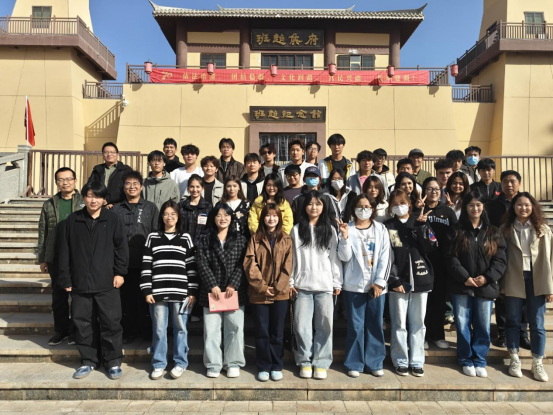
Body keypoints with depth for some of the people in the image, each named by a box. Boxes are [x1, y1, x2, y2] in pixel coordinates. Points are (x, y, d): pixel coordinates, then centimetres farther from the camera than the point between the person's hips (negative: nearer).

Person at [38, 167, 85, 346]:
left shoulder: (85, 203, -1)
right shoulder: (49, 205, 8)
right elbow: (43, 233, 10)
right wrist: (42, 259, 7)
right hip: (56, 259, 3)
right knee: (58, 296, 11)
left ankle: (76, 330, 20)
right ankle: (60, 330, 25)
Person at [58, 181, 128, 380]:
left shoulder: (112, 219, 0)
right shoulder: (72, 220, 5)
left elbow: (121, 247, 1)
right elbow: (65, 251, 7)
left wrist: (120, 272, -4)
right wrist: (65, 279, 5)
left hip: (107, 283, -2)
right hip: (80, 283, 3)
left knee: (111, 322, 1)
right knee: (83, 323, 11)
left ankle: (113, 361, 16)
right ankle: (89, 360, 27)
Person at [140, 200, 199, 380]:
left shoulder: (185, 238, 6)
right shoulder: (152, 237, 7)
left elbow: (192, 266, 3)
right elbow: (146, 266, 5)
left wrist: (193, 292, -1)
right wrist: (146, 291, -1)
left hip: (181, 292, 0)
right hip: (158, 292, 1)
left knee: (180, 328, 7)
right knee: (159, 330, 8)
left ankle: (180, 363, 21)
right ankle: (158, 364, 23)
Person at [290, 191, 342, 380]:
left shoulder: (330, 230, 7)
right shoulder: (296, 230, 7)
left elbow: (335, 258, 5)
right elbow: (291, 257, 6)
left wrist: (337, 283, 1)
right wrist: (289, 282, 1)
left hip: (325, 285, 0)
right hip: (302, 285, 0)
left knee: (324, 325, 3)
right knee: (302, 325, 2)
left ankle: (321, 362, 15)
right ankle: (305, 362, 16)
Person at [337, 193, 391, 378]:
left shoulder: (380, 229, 5)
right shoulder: (348, 229, 1)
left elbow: (385, 257, 1)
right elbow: (344, 257, -6)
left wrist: (379, 282, -6)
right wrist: (345, 237, -20)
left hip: (377, 285, 2)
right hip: (354, 285, -1)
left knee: (375, 325, 7)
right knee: (356, 326, 3)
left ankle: (374, 363, 20)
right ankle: (355, 364, 15)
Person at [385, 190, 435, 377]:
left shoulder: (421, 224, 9)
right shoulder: (387, 227, 2)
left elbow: (430, 248, -4)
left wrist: (420, 227, -12)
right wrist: (394, 280, -10)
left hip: (420, 281, 2)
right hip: (398, 281, -2)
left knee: (418, 324, 9)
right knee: (399, 324, 4)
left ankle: (417, 361, 20)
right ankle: (401, 361, 16)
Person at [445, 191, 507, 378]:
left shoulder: (493, 232, 8)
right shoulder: (458, 231, 3)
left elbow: (501, 259, 1)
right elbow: (451, 257, -4)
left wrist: (487, 277, -12)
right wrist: (464, 277, -14)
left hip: (486, 287, 1)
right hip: (461, 286, -1)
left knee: (483, 326, 6)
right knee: (463, 325, 5)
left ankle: (480, 361, 21)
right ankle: (466, 361, 19)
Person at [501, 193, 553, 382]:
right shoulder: (505, 229, 4)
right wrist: (500, 283, -6)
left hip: (536, 280, 0)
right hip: (513, 281, 0)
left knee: (537, 324, 5)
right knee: (513, 321, 8)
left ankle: (537, 364, 18)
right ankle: (515, 360, 21)